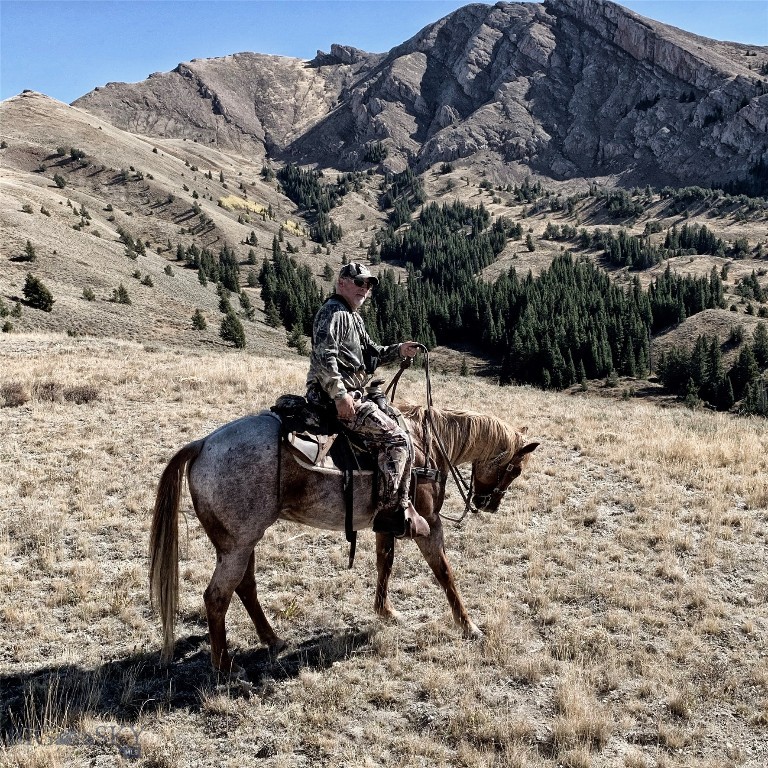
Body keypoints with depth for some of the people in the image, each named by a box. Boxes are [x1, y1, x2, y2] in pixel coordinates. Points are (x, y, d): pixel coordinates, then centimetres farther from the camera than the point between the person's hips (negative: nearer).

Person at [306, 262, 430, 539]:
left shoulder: (354, 317, 24)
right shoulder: (332, 312, -9)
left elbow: (370, 352, 28)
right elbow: (324, 356, -21)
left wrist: (398, 350, 11)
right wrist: (339, 395, -27)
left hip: (354, 395, 11)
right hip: (339, 398, -11)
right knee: (397, 439, -16)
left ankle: (399, 502, 21)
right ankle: (392, 510, -15)